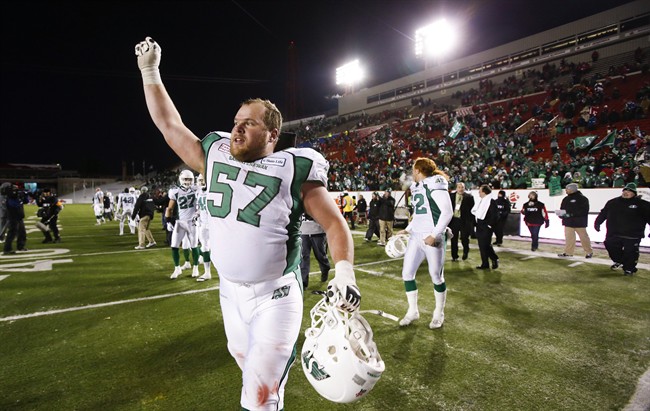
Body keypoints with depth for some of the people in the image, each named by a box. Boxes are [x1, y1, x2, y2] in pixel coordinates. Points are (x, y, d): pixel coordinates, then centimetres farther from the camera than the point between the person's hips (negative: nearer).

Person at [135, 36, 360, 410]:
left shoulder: (293, 171, -12)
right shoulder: (216, 157, 1)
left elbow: (335, 224, -10)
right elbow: (170, 124, 12)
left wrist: (344, 273, -24)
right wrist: (150, 71, 10)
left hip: (275, 298, -5)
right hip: (230, 293, 6)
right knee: (253, 369, 25)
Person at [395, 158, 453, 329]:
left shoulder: (434, 185, -12)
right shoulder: (416, 187, 13)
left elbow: (447, 212, -17)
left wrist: (435, 234, -21)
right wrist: (408, 229, 16)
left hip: (432, 238, -8)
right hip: (416, 236, 8)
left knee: (436, 276, 5)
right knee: (407, 273, 6)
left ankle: (439, 313, 24)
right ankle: (412, 311, 21)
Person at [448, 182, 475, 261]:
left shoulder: (469, 197, -2)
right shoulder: (451, 195, 4)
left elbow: (472, 209, -3)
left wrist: (472, 221, -7)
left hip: (464, 221, -2)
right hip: (454, 220, 2)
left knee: (464, 238, 3)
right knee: (454, 239, 8)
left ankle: (465, 251, 33)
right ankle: (454, 256, 20)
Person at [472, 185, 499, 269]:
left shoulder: (491, 202, -11)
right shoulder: (480, 201, 14)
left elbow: (494, 215, -16)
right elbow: (476, 212, 18)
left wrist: (489, 225, -15)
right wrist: (477, 224, 10)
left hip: (486, 228, -8)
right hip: (479, 227, 8)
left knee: (486, 246, -5)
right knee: (482, 246, 10)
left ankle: (494, 259, 15)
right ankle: (485, 263, 17)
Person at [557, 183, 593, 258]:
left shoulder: (582, 198, -9)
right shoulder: (566, 199, 10)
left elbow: (584, 211, -17)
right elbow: (562, 209, 19)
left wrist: (571, 214, -25)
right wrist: (561, 214, -5)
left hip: (579, 222, -5)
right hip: (568, 222, 6)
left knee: (584, 237, 5)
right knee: (569, 237, 5)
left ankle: (589, 252, 20)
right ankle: (568, 252, 11)